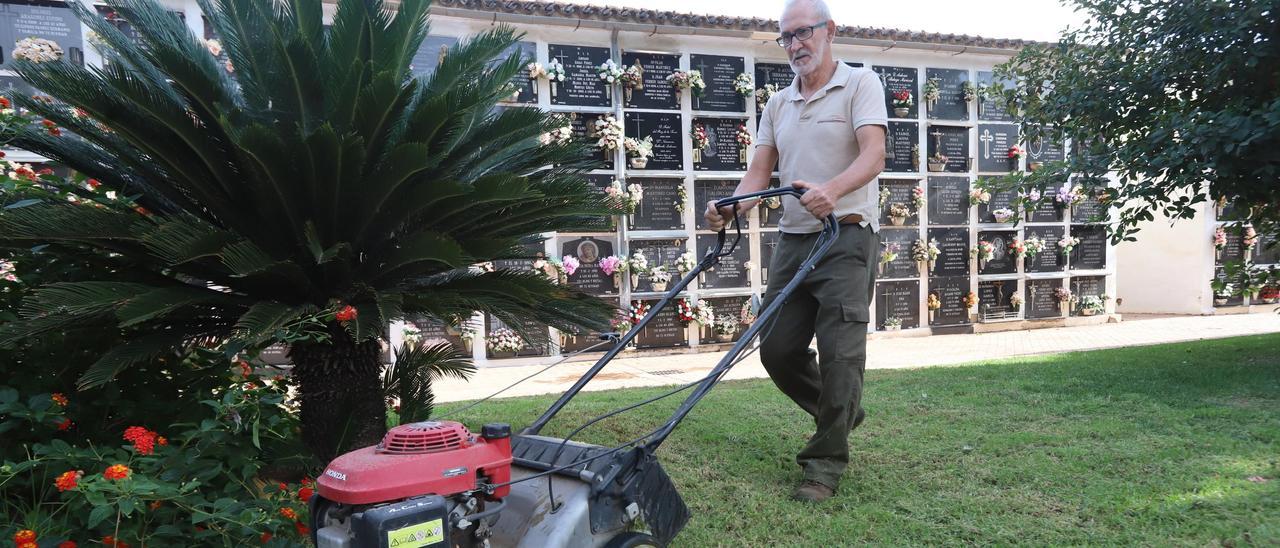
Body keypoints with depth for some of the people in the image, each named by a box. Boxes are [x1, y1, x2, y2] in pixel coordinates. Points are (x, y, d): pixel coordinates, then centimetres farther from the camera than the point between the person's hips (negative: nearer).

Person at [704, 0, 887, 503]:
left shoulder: (860, 84, 0)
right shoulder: (777, 105, 18)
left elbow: (873, 155, -15)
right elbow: (760, 171, 11)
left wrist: (832, 190, -35)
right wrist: (731, 209, -10)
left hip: (846, 235, -6)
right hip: (792, 237, 6)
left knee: (839, 350, -9)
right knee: (777, 348, 5)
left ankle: (826, 461, 3)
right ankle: (839, 412, 29)